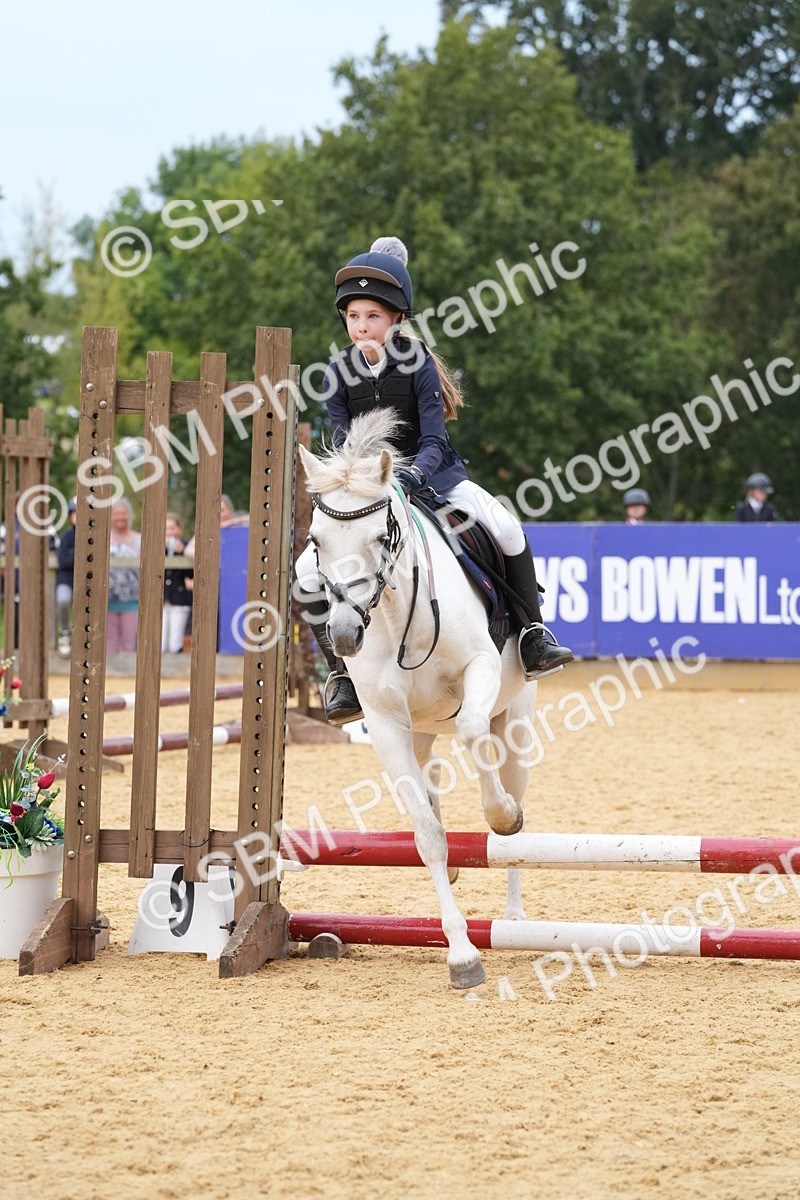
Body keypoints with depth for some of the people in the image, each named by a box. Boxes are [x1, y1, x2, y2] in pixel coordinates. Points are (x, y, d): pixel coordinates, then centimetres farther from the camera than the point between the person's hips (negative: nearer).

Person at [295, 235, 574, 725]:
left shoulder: (417, 364, -13)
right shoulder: (339, 374, -5)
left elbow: (434, 441, -17)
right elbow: (343, 442, -4)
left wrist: (414, 473, -37)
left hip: (430, 474, -2)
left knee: (506, 528, -27)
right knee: (309, 572, -17)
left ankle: (533, 635, -11)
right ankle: (342, 671, 0)